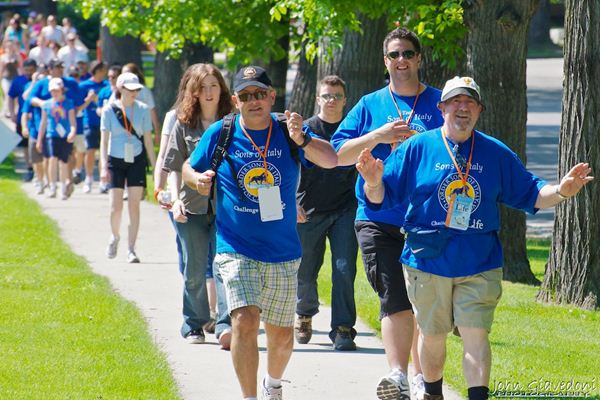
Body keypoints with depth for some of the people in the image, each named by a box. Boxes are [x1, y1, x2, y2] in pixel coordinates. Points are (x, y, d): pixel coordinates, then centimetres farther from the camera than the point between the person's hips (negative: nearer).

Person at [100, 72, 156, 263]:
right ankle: (115, 237, 27)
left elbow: (148, 139, 6)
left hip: (136, 161, 1)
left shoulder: (142, 110, 0)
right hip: (116, 161, -1)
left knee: (134, 205, -4)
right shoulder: (110, 110, -4)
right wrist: (103, 166, -12)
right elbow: (104, 139, -3)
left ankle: (131, 249, 1)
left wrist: (154, 165, 6)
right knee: (115, 206, -4)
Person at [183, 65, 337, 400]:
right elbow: (189, 168, 12)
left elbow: (331, 161, -16)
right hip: (237, 250, -2)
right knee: (245, 321, -22)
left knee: (282, 334, 14)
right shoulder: (220, 134, -1)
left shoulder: (288, 133, -2)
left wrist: (301, 139, -36)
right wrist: (198, 179, -13)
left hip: (283, 255, 2)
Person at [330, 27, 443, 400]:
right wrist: (377, 136, -10)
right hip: (379, 219, 0)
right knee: (395, 299, -13)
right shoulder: (370, 106, 11)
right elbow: (337, 154, 4)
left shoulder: (441, 103, 7)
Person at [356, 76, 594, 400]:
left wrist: (561, 191, -8)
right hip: (428, 262, 0)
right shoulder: (417, 148, -1)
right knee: (432, 335, 12)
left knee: (476, 335, -9)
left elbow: (529, 194, 10)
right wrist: (373, 182, -25)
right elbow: (381, 196, -3)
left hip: (479, 265, 0)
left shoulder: (497, 154, 5)